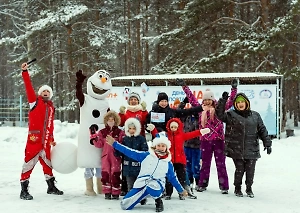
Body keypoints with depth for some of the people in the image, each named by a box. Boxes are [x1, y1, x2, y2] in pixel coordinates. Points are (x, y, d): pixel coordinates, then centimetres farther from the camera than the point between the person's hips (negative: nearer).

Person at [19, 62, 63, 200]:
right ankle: (24, 190, 3)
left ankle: (51, 186, 31)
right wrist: (25, 72, -17)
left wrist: (52, 139, 22)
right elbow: (29, 87, -8)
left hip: (46, 142, 6)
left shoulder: (51, 107, 17)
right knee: (29, 163, -4)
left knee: (48, 163, 17)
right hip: (34, 139, -6)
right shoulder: (35, 101, 3)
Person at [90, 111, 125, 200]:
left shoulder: (120, 132, 2)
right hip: (105, 156, 2)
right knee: (105, 173, 2)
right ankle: (107, 192, 13)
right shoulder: (102, 132, 8)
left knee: (115, 174, -1)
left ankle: (115, 193, 9)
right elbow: (99, 144, 4)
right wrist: (94, 138, -10)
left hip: (116, 156, -2)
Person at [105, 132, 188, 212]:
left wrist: (181, 190, 15)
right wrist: (114, 143, -10)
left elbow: (173, 178, 15)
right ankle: (141, 196, 20)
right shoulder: (146, 155, 1)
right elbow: (129, 152, -4)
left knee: (151, 185, -41)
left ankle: (158, 201, -8)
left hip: (157, 185, -1)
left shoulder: (168, 163, 5)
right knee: (125, 205, -8)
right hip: (141, 184, 1)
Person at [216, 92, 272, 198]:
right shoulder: (231, 115, 2)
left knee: (250, 170, 4)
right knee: (240, 169, -1)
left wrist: (267, 143, 7)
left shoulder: (255, 116, 11)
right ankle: (237, 188, 21)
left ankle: (249, 188, 25)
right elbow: (219, 114, -12)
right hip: (236, 149, -2)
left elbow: (262, 130, 12)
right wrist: (223, 100, -18)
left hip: (252, 150, 2)